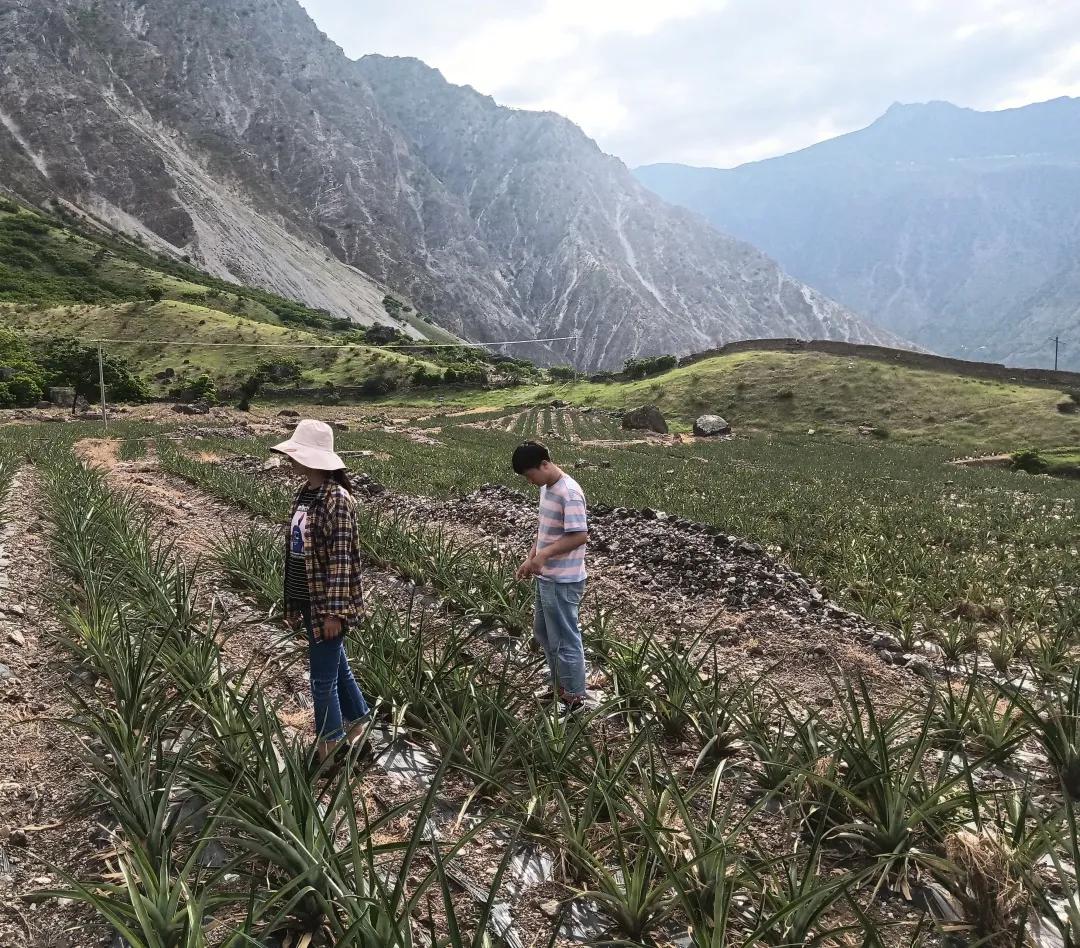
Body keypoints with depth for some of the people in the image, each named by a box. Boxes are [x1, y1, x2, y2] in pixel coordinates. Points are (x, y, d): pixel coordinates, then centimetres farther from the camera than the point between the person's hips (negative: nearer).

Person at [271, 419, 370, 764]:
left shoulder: (335, 499, -20)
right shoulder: (305, 492, 7)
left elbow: (341, 559, -21)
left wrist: (334, 612, -20)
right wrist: (293, 603, 16)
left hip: (327, 605, -9)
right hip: (308, 601, 9)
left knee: (323, 678, 3)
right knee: (338, 668, 21)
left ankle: (330, 749, 20)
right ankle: (357, 726, 37)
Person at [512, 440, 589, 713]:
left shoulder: (569, 493, -22)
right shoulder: (547, 488, 8)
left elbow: (580, 536, -26)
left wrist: (544, 554, -27)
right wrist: (530, 559, 10)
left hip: (563, 582, -10)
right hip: (547, 578, 10)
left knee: (565, 640, 2)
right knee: (544, 634, 21)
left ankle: (575, 699, 16)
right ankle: (560, 687, 37)